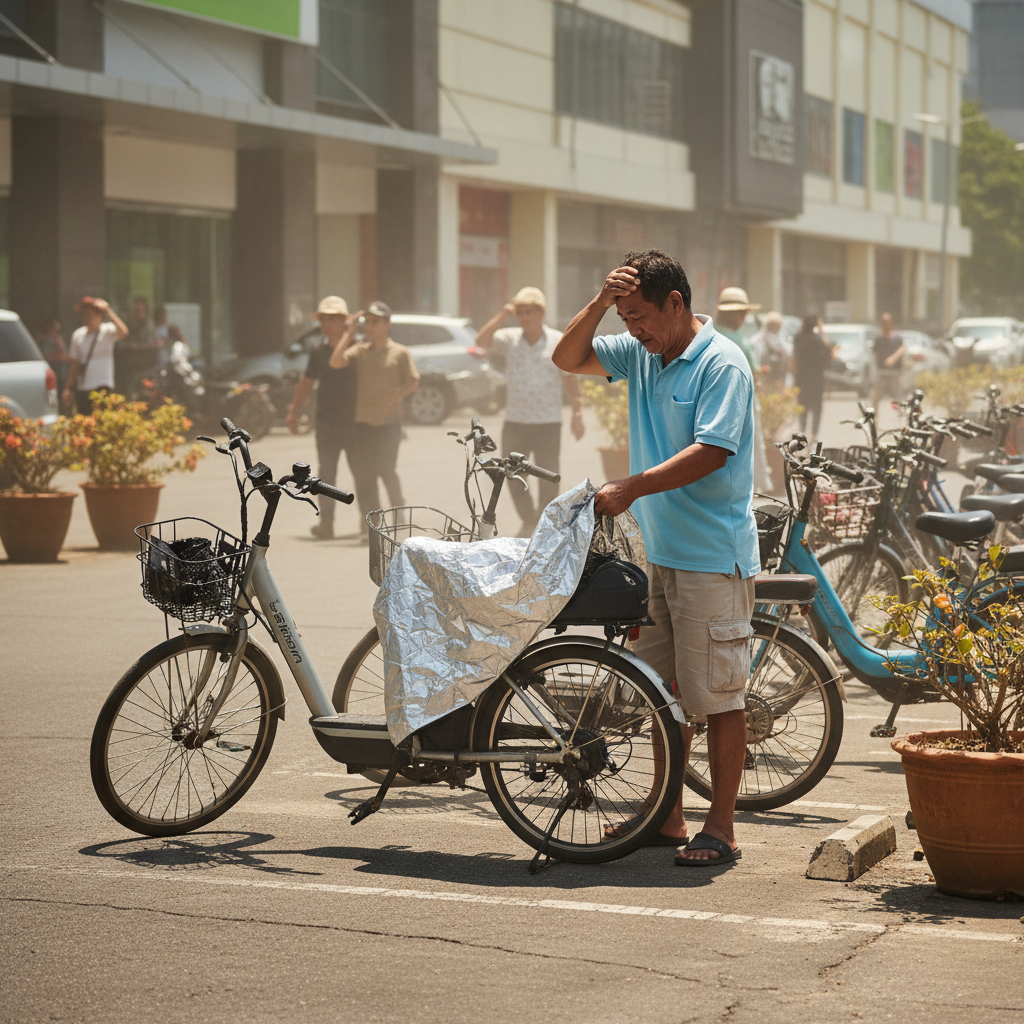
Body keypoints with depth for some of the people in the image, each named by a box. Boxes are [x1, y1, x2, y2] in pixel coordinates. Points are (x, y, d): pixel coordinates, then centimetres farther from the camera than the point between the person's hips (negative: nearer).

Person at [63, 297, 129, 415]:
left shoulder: (107, 331, -4)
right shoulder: (78, 335, 11)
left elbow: (123, 332, -28)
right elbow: (75, 365, 15)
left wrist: (108, 311, -26)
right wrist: (68, 389, 11)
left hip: (101, 387, -5)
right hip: (82, 390, 5)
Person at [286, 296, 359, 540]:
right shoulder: (318, 348, 6)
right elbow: (307, 381, 17)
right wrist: (293, 410, 18)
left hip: (354, 421, -3)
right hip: (326, 423, 3)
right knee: (326, 474, 0)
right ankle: (326, 522, 0)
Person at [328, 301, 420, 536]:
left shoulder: (400, 353, 2)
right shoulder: (359, 351, 8)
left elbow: (413, 382, 1)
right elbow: (335, 362, -8)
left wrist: (397, 395, -17)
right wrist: (349, 333, -6)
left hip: (389, 422, -3)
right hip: (363, 422, 3)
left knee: (385, 469, -14)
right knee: (363, 474, 0)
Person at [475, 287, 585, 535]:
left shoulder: (558, 342, 1)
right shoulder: (509, 339, 4)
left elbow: (569, 378, 4)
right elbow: (482, 341, -13)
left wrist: (577, 412, -1)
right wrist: (502, 315, -16)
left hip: (548, 423, -2)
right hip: (515, 421, 2)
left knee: (548, 479, -1)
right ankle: (528, 520, 25)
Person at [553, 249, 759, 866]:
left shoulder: (722, 364, -13)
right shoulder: (641, 353, 10)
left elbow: (710, 452, -21)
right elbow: (569, 359, 9)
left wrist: (632, 487, -24)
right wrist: (601, 302, -5)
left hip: (714, 559, -8)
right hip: (661, 553, 8)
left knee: (719, 696, -4)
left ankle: (721, 829, 1)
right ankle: (667, 818, 22)